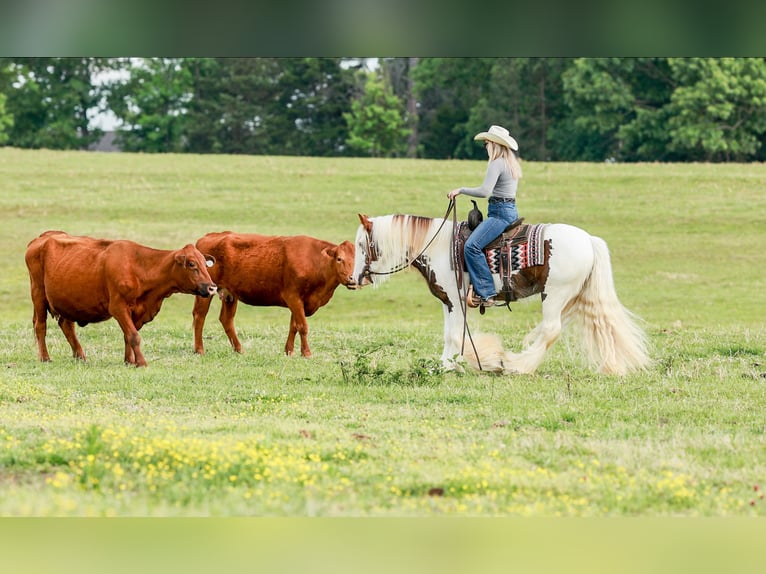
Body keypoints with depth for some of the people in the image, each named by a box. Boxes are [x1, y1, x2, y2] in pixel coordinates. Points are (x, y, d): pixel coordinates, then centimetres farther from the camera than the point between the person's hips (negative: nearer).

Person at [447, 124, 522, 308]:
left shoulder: (497, 164, -14)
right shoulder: (512, 164, 17)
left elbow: (485, 191, -24)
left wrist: (461, 190, -13)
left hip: (500, 213, -11)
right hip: (511, 210, 11)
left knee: (472, 245, -22)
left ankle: (486, 293, -25)